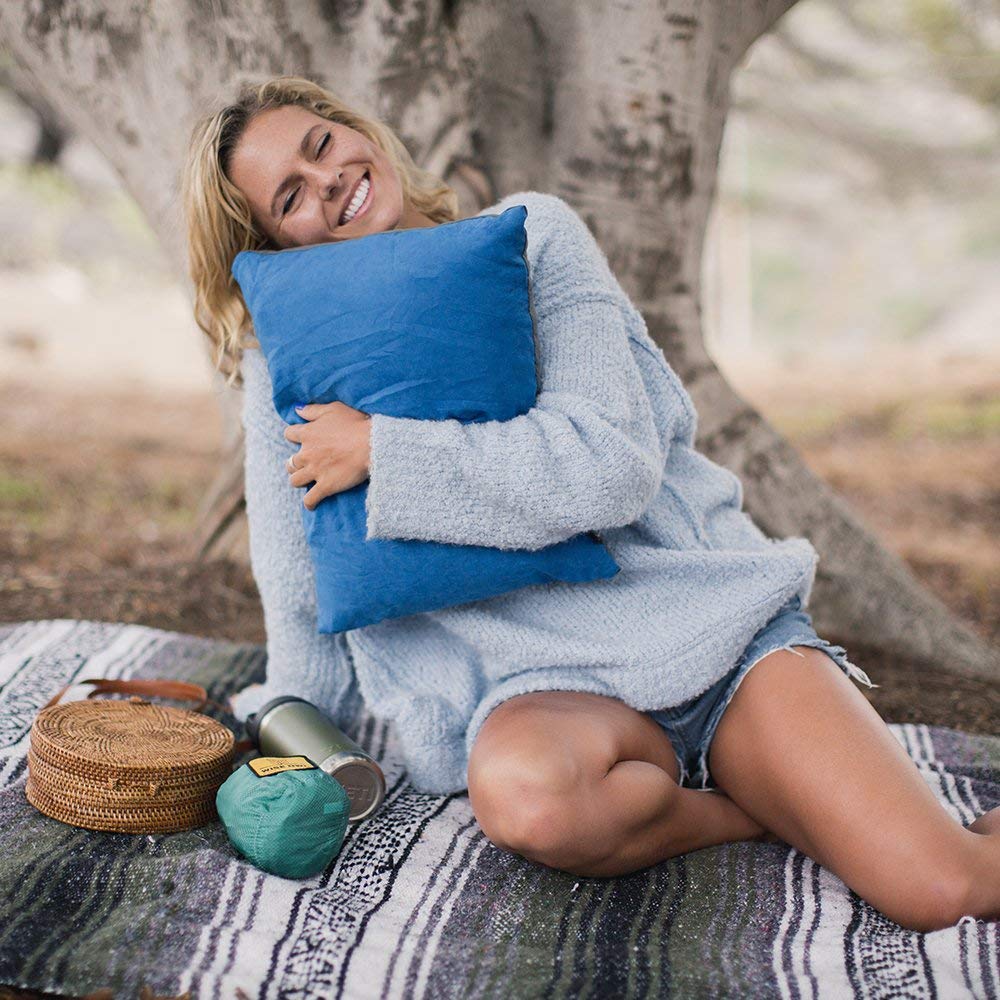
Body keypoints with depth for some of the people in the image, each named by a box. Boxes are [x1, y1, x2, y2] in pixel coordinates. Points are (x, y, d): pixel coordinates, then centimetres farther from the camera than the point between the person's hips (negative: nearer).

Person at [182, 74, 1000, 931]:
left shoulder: (532, 234, 1)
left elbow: (612, 465, -12)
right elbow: (303, 587, 12)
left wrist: (381, 449, -12)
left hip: (707, 614, 0)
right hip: (537, 681, 1)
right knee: (521, 790, -37)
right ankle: (779, 807, -9)